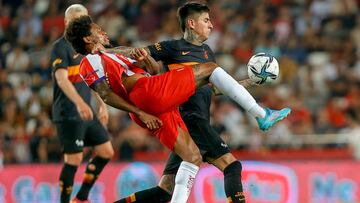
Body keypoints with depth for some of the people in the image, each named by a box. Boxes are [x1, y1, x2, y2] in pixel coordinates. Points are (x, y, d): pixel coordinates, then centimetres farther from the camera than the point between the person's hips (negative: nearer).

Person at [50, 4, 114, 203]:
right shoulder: (61, 47, -10)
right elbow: (61, 79, -24)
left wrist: (102, 105, 25)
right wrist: (79, 103, -36)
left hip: (87, 113, 9)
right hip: (68, 114, -9)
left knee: (106, 151, 9)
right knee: (74, 159, -10)